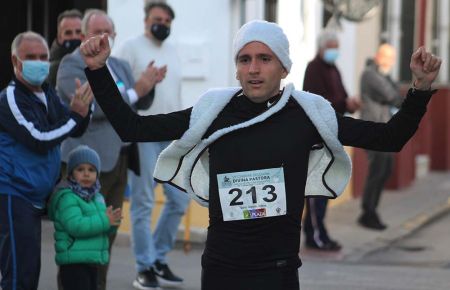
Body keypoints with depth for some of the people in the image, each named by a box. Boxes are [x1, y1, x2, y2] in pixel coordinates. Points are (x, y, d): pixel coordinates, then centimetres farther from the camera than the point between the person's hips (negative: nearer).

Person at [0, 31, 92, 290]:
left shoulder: (48, 94, 12)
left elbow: (76, 131, 13)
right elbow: (40, 140, -19)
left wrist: (83, 107, -7)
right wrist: (75, 114, -16)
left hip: (35, 198, 9)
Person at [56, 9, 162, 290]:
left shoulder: (120, 66, 18)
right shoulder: (72, 64, -6)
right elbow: (94, 105, -19)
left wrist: (148, 84, -1)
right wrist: (135, 91, -14)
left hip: (118, 159, 8)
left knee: (108, 232, 11)